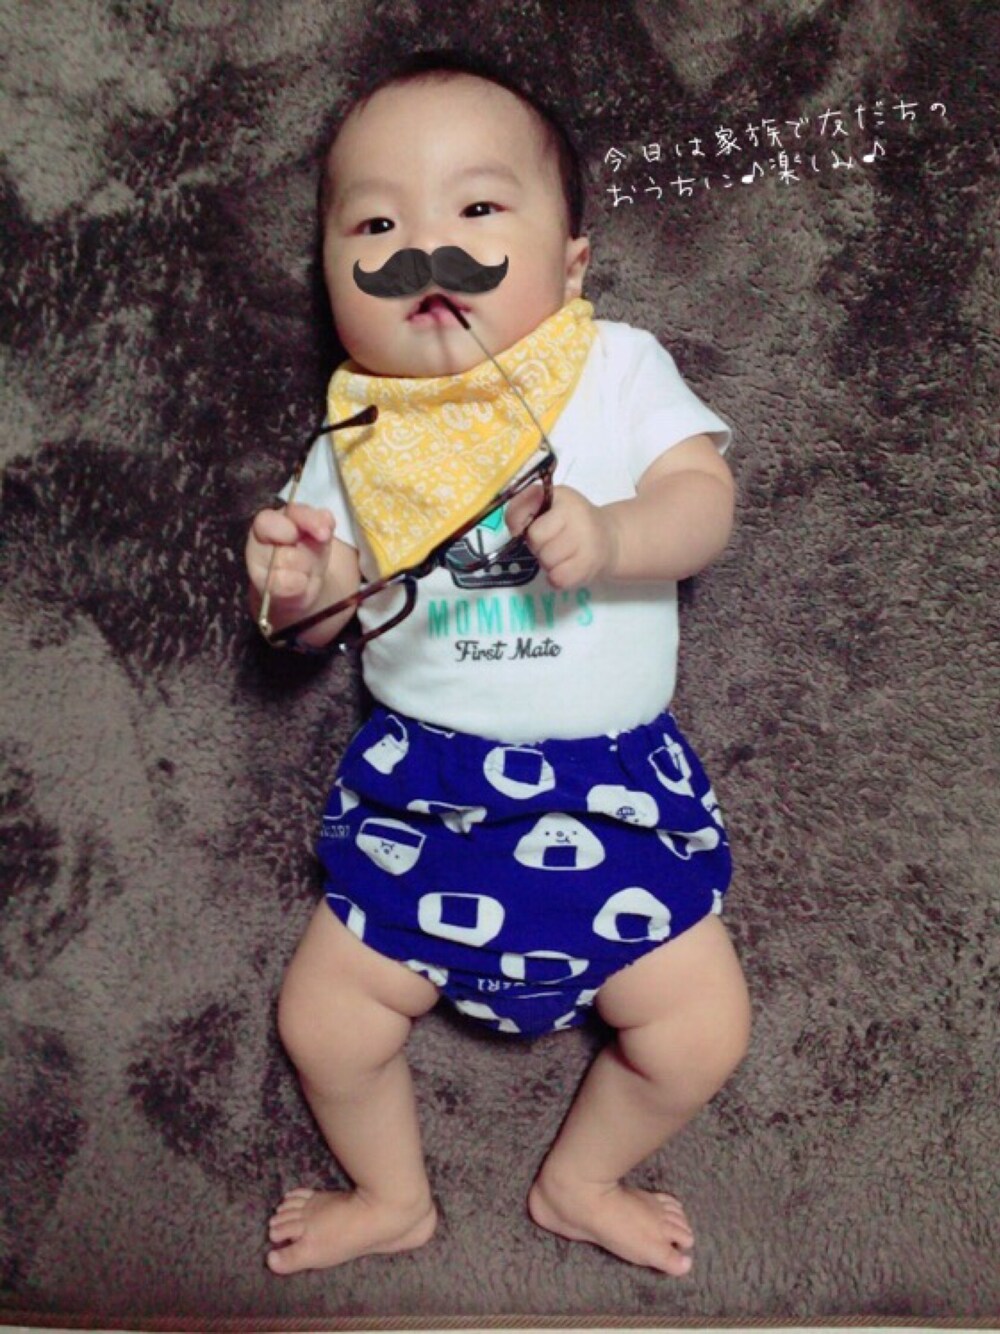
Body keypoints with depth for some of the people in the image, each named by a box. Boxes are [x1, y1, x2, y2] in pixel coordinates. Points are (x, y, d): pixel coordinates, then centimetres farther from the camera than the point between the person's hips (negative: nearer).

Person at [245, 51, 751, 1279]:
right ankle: (391, 1196, 33)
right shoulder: (363, 425, 1)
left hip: (614, 774, -1)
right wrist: (301, 582, -19)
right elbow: (331, 610, 5)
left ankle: (580, 1182, 30)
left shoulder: (618, 368, -3)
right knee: (321, 1017, 1)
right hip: (424, 776, 1)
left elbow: (703, 498, -13)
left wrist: (609, 535, -34)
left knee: (702, 1027, -1)